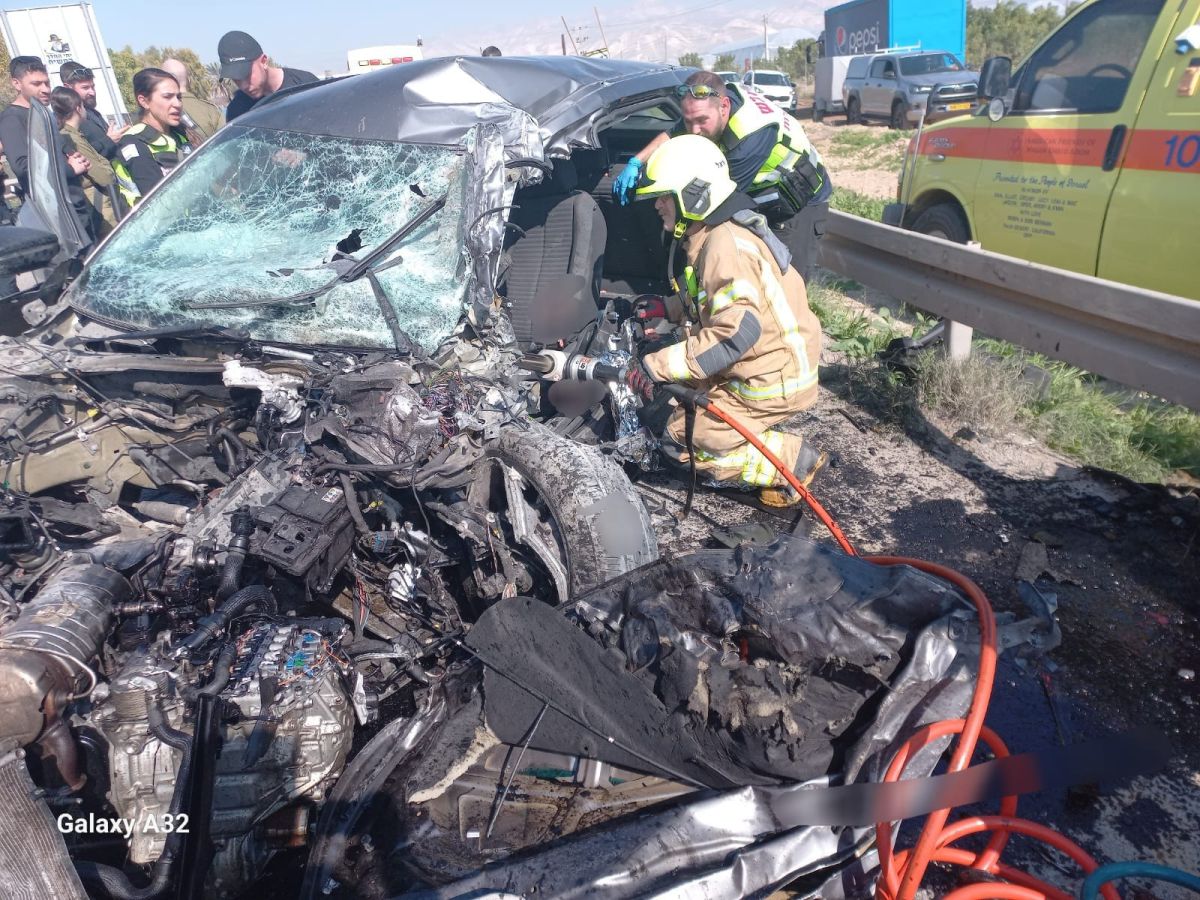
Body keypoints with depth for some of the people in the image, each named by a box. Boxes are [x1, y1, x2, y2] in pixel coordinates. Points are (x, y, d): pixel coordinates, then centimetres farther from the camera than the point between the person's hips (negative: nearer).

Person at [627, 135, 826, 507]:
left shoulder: (725, 245, -25)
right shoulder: (714, 235, 7)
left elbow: (738, 331, -34)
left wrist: (657, 366, -33)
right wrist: (668, 308, 10)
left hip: (772, 379, -10)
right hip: (769, 363, 10)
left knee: (686, 439, -4)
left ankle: (794, 461, 3)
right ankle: (759, 437, 19)